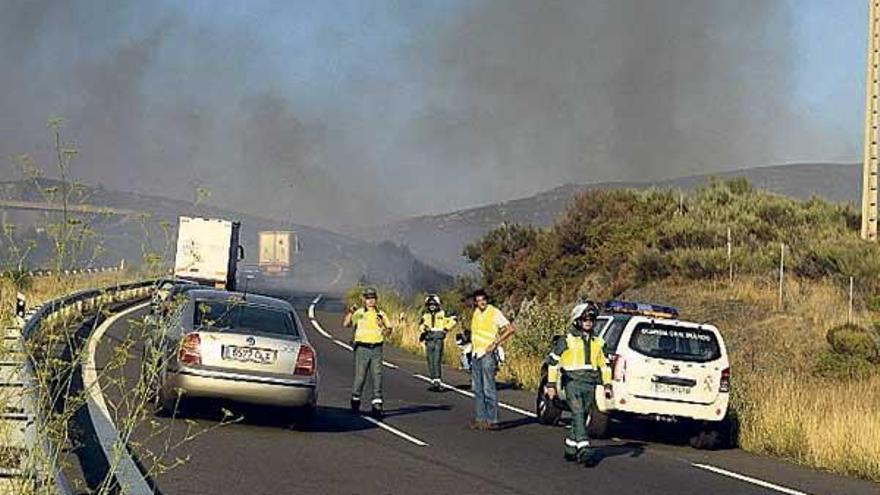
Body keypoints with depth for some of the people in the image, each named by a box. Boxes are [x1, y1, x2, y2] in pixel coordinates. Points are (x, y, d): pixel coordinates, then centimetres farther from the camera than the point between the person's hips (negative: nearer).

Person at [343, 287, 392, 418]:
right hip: (362, 348, -2)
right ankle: (355, 400, 19)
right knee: (360, 376, 0)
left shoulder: (381, 314, 11)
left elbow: (389, 327, 17)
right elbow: (345, 324, -9)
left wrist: (386, 331, -5)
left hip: (376, 348, 2)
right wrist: (349, 313, -25)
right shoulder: (358, 313, 2)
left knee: (377, 376, -2)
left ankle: (377, 404, -1)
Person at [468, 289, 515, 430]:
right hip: (476, 354, 8)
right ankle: (480, 419, 15)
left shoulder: (494, 313, -10)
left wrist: (495, 343, -17)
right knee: (477, 389, 10)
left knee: (488, 389, -9)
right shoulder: (475, 313, 13)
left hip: (488, 354, -8)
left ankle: (492, 420, -7)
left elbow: (510, 329, -15)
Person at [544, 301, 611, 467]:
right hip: (573, 382, -6)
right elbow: (553, 361, 0)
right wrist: (551, 384, -4)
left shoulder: (597, 342, 15)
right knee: (578, 415, -17)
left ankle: (570, 448, 21)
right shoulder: (567, 340, -1)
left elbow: (604, 364, 23)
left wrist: (607, 384, 17)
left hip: (590, 384, 6)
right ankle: (584, 450, -26)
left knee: (583, 417, 7)